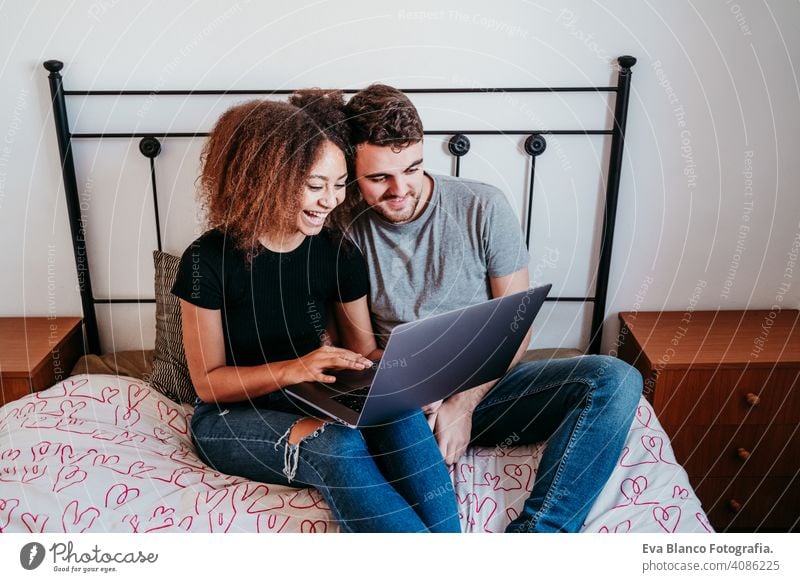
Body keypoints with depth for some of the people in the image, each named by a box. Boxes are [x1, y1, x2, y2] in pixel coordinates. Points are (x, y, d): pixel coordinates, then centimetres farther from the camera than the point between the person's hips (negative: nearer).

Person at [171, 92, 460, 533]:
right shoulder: (209, 260, -15)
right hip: (232, 418, -3)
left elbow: (364, 350, 4)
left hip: (315, 406, 4)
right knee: (338, 445, -35)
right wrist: (293, 369, -29)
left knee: (402, 414, -29)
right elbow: (207, 382, -11)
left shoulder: (338, 254, -3)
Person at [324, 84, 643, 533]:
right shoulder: (346, 227, -1)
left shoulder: (484, 208, -5)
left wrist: (463, 404, -14)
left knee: (616, 379, -25)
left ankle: (533, 534, -36)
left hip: (486, 384, 1)